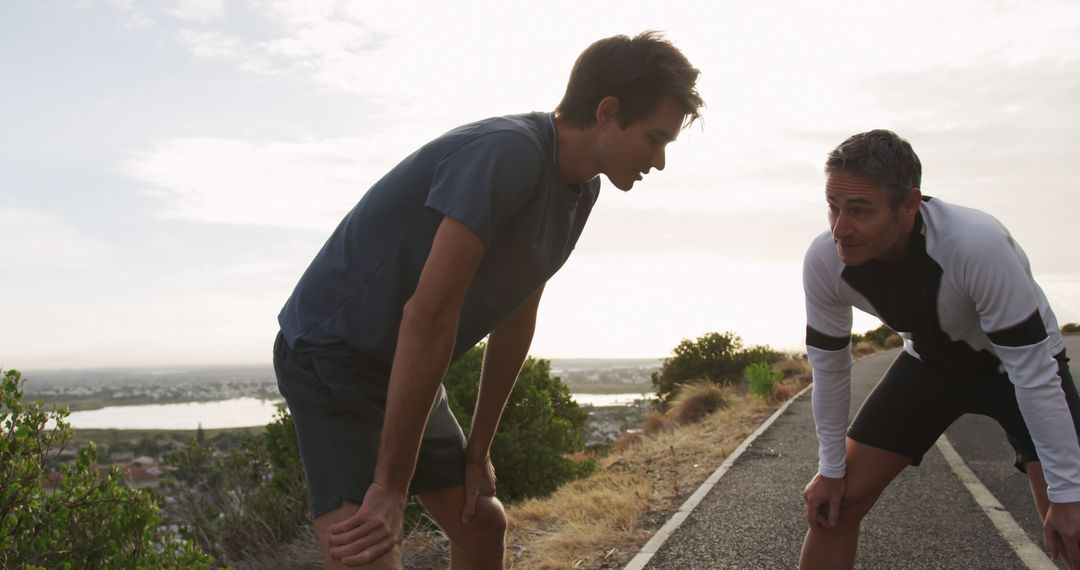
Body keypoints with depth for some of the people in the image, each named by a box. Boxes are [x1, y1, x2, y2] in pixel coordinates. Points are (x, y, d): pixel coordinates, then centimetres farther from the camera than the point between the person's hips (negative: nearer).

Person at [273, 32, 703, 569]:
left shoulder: (581, 188, 1)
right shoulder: (507, 152, -27)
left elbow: (515, 321, 6)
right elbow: (429, 315, -31)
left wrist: (478, 449, 7)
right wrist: (391, 486, -27)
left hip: (405, 370, 9)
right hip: (330, 355, -9)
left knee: (482, 525, 14)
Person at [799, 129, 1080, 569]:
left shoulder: (978, 244, -39)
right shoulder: (824, 261, -26)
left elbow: (1033, 372, -30)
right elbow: (829, 365, -10)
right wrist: (831, 469, -5)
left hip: (1012, 363, -3)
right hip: (930, 362, 3)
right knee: (834, 506, -3)